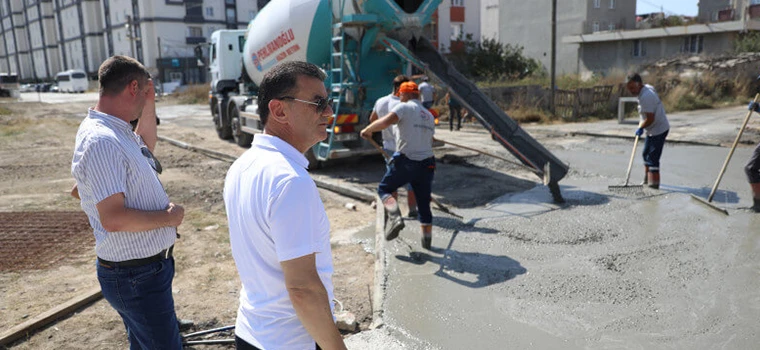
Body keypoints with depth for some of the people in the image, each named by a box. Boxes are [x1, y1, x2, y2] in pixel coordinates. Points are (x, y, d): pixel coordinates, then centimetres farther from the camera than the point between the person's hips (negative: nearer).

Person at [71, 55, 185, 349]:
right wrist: (168, 216, -17)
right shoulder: (102, 141, -25)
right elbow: (113, 218, -30)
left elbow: (146, 145, 28)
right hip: (136, 277, -10)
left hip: (148, 266, 10)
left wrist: (150, 102, 16)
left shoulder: (116, 131, 6)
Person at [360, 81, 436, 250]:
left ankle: (395, 217, -13)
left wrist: (367, 130, -6)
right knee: (424, 202, 16)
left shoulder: (404, 107, -4)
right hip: (427, 163, 6)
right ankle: (427, 240, 22)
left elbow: (385, 122, -20)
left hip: (405, 161, -6)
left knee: (384, 188, 12)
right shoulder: (429, 116, 19)